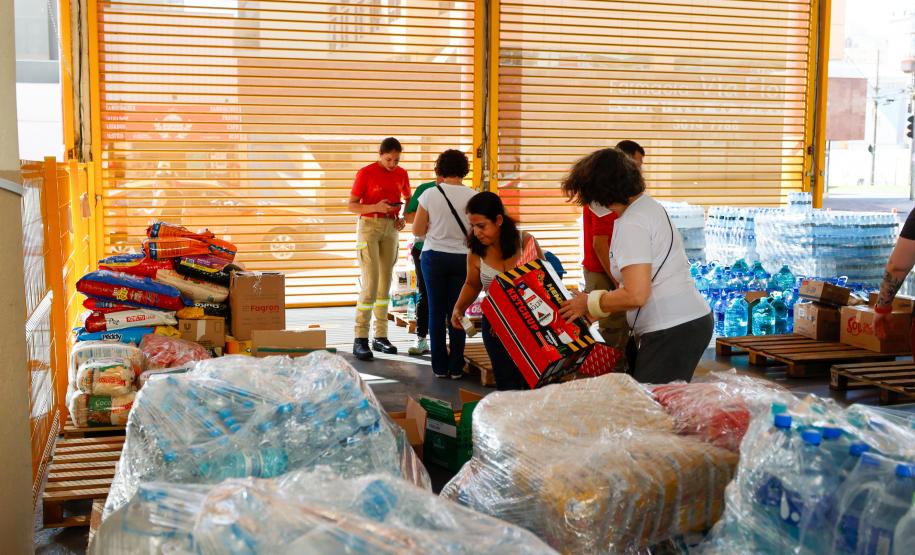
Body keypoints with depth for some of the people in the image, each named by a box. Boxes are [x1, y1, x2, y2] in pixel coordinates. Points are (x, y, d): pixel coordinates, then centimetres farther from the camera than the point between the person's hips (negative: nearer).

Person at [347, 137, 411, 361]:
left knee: (385, 283, 8)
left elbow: (409, 199, 21)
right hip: (369, 226, -5)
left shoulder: (401, 174, 6)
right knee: (370, 284, -13)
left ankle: (381, 337, 15)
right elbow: (351, 205, -7)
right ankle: (360, 339, -9)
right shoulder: (365, 173, -8)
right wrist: (376, 207, -23)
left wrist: (403, 217, 1)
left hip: (391, 228, 5)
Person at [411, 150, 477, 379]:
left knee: (436, 311, 8)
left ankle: (439, 366, 13)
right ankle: (456, 367, 11)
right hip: (462, 257, 0)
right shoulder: (472, 196, -6)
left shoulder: (429, 194, -7)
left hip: (434, 256, 0)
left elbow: (417, 230, -2)